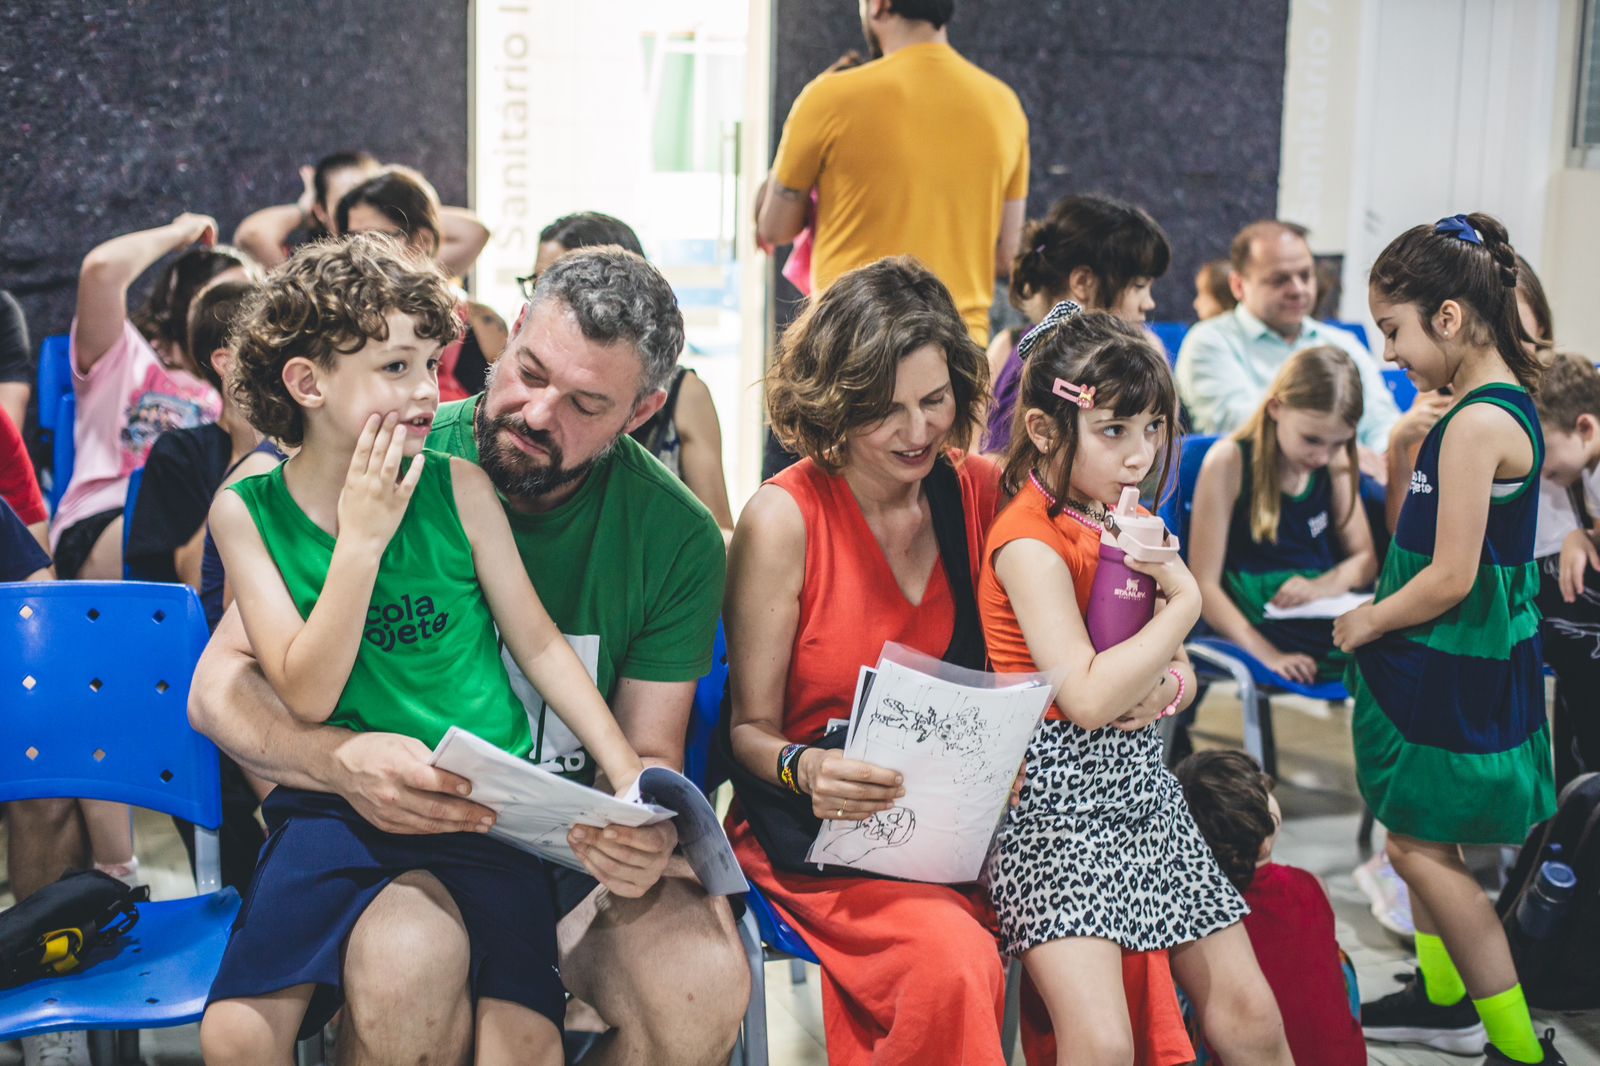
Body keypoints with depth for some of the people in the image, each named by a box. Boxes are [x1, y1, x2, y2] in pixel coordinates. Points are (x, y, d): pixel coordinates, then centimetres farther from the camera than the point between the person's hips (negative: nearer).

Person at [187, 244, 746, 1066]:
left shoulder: (677, 537, -4)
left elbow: (648, 752, 1)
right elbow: (219, 686, -8)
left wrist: (645, 837, -24)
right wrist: (341, 759, -29)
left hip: (574, 840, 2)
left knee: (704, 988, -27)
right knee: (409, 959, -36)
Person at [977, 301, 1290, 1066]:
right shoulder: (1030, 542, -15)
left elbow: (1176, 673, 18)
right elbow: (1088, 698, -23)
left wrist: (1166, 684, -7)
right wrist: (1185, 601, -14)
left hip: (1142, 785, 8)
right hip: (1056, 798, -8)